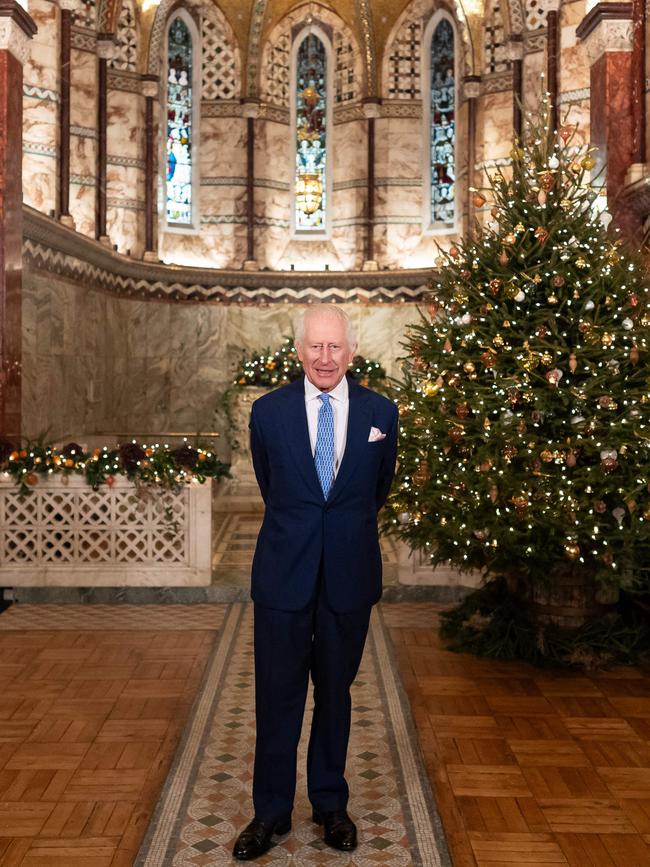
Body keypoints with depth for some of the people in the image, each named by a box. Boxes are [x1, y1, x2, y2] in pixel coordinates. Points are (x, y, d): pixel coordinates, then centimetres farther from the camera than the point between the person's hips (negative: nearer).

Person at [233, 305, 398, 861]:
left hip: (350, 573, 1)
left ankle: (331, 804, 30)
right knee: (277, 694, 6)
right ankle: (272, 811, 22)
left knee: (336, 691, 14)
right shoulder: (268, 412, -3)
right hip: (284, 571, 0)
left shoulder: (381, 413, -1)